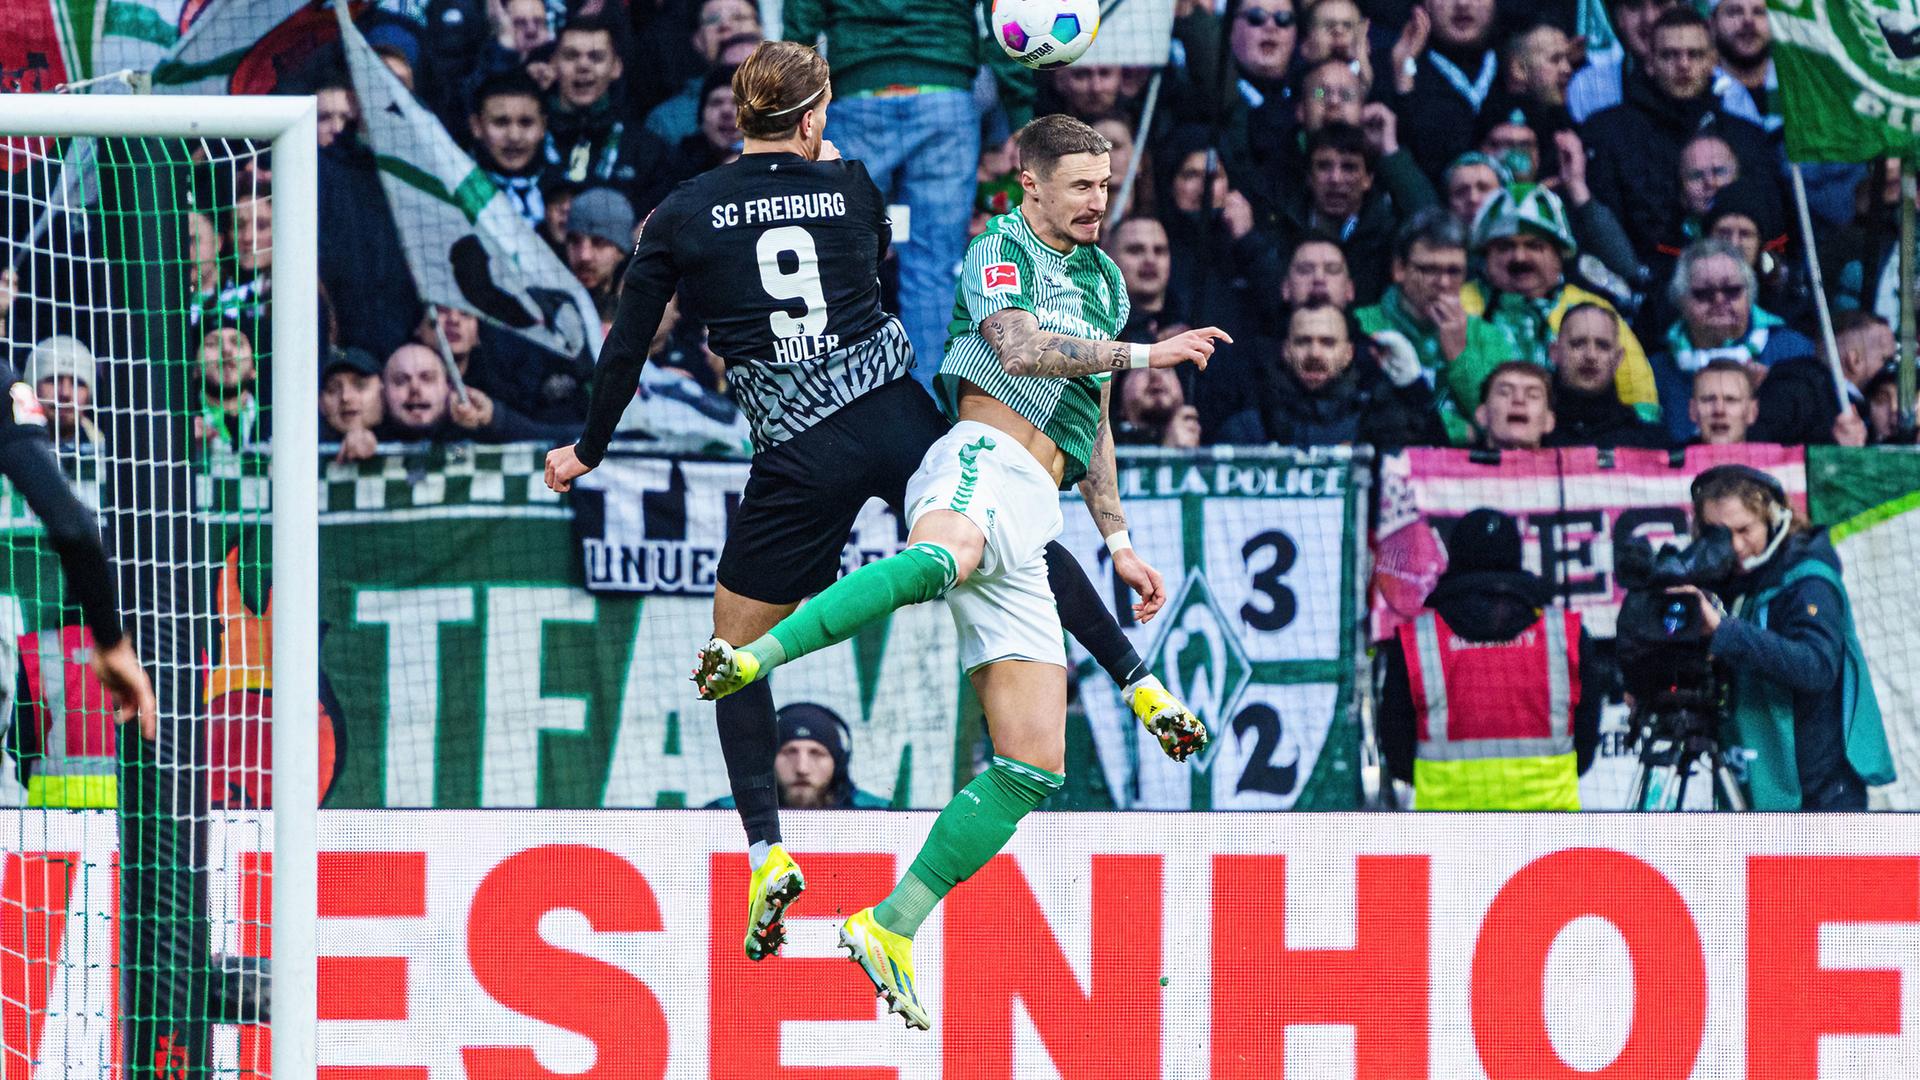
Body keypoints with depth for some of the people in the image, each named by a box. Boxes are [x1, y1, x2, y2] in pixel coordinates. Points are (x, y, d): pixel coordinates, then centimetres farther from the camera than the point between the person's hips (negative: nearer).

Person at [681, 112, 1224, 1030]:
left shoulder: (1103, 278, 30)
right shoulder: (1000, 251, 4)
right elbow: (1019, 347, -16)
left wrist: (1118, 541, 35)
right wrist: (1137, 354, -11)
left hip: (1032, 523, 8)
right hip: (983, 459, -8)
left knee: (1033, 767, -2)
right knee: (948, 557, -47)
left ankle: (890, 928, 4)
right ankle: (753, 657, -62)